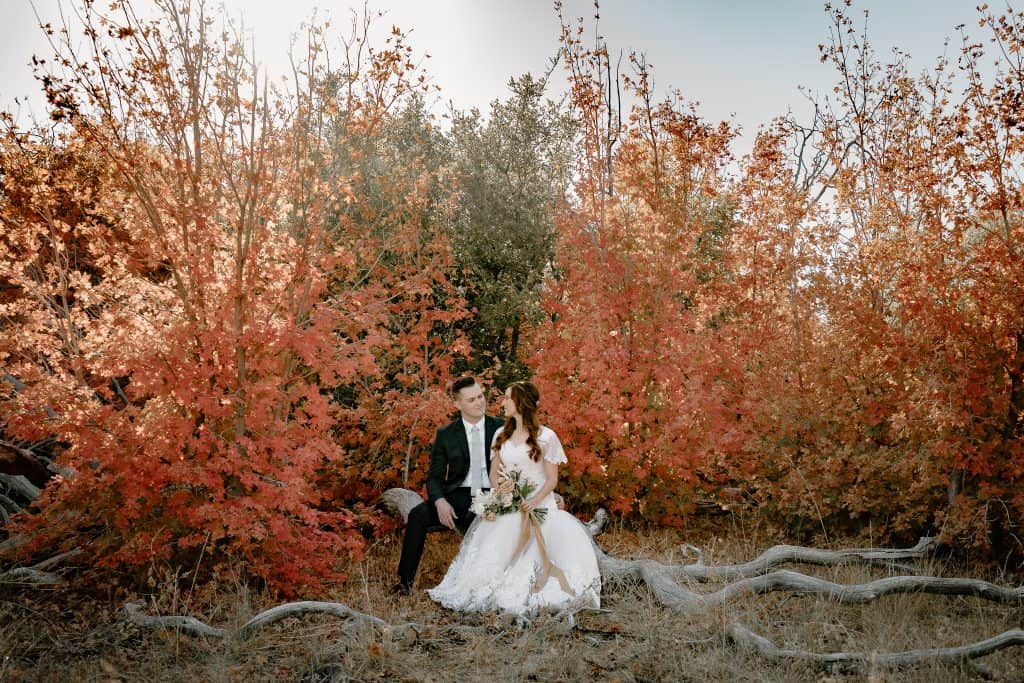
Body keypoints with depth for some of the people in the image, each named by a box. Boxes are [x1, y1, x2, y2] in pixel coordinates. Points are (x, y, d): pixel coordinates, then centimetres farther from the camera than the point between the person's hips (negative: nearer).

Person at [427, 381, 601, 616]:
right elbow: (494, 473, 15)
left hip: (539, 504, -3)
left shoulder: (546, 437, -2)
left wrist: (535, 501, -20)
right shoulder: (501, 436, 14)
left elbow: (552, 479, -2)